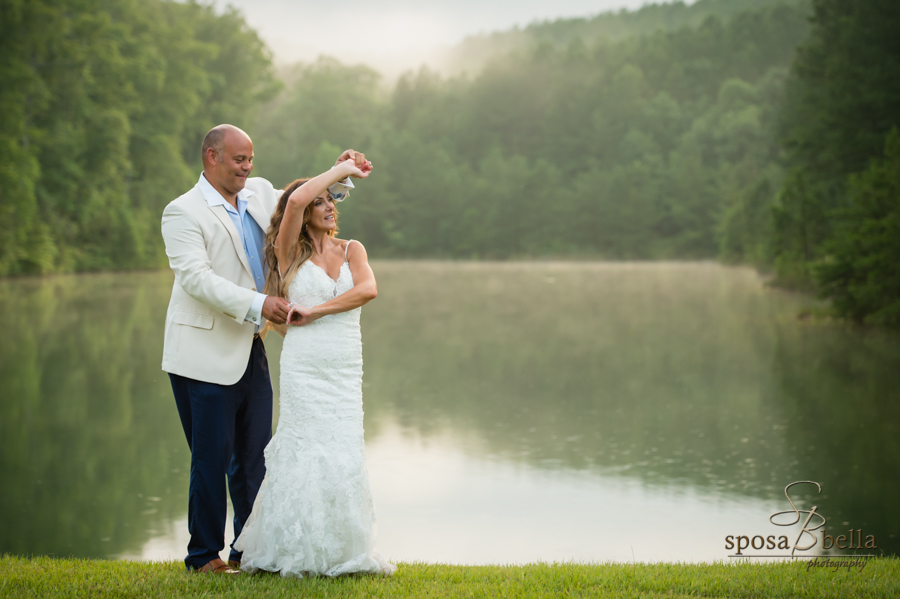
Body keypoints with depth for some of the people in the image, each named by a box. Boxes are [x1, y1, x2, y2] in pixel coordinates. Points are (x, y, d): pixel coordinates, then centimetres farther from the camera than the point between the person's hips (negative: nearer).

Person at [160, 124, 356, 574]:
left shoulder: (260, 194, 10)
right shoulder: (183, 212, -11)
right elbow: (196, 277, -22)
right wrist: (258, 304, -29)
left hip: (250, 350, 7)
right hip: (206, 355, -7)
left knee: (255, 455, 10)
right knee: (212, 457, -1)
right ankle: (204, 554, 12)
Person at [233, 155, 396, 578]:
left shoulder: (351, 250, 11)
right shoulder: (290, 251, 1)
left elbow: (367, 290, -9)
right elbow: (297, 199, -16)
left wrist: (316, 311, -13)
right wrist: (343, 169, -5)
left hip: (346, 369, 3)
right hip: (304, 366, -3)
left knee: (343, 457, 2)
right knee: (308, 453, -4)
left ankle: (343, 552, 12)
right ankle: (298, 554, 7)